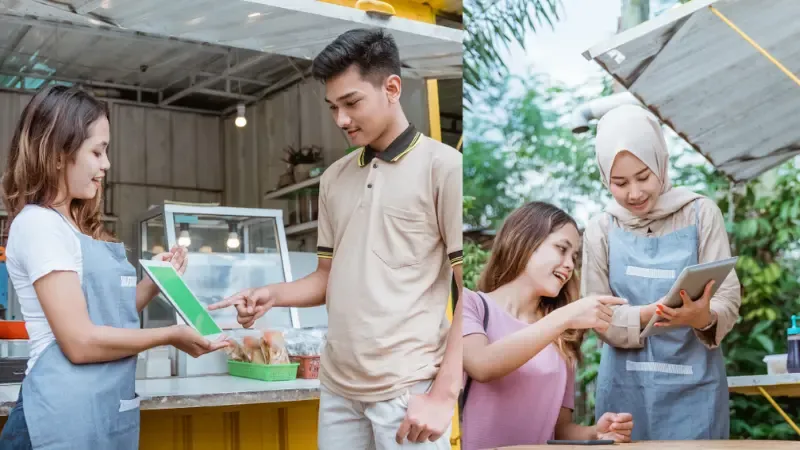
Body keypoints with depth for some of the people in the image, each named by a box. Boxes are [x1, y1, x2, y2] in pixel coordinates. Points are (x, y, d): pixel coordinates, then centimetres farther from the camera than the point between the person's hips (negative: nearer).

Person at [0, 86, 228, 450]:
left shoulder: (74, 227, 16)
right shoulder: (38, 223, -13)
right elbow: (80, 342, -18)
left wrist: (155, 281, 6)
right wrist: (169, 336, -10)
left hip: (105, 409, 9)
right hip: (68, 415, -9)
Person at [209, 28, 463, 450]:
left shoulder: (442, 167, -6)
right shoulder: (334, 178, 12)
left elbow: (472, 291, -9)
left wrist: (444, 393, -14)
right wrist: (272, 295, 0)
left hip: (408, 388, -5)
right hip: (338, 387, 5)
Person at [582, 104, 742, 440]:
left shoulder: (700, 214, -1)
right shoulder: (600, 230, 2)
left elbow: (728, 297, -5)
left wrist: (704, 318, -27)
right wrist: (646, 316, -21)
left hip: (693, 384, -1)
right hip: (625, 386, 1)